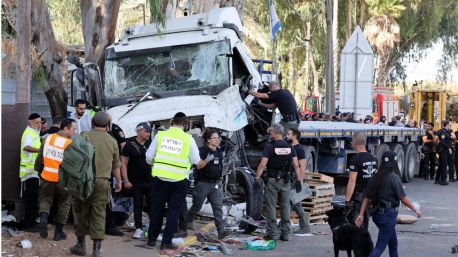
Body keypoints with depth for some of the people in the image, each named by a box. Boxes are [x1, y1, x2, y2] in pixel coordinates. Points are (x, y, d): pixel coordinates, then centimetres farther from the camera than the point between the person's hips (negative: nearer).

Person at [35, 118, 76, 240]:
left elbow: (40, 157, 4)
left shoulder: (49, 138, -3)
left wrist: (38, 169, 20)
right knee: (64, 204, 16)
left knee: (45, 199, 20)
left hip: (47, 177, 2)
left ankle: (43, 217, -10)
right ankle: (58, 232, 19)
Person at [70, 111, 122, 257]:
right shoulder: (112, 141, 6)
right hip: (103, 181, 1)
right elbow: (116, 165, 16)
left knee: (82, 212, 10)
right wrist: (118, 181, 30)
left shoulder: (85, 136, -3)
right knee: (99, 214, 4)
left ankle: (81, 244, 18)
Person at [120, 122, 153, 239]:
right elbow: (123, 163, -5)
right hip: (136, 182, -3)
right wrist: (126, 180, -12)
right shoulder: (130, 145, -2)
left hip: (150, 181, 3)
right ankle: (139, 229, 11)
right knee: (138, 206, 3)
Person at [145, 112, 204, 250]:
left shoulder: (160, 135, -1)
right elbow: (196, 160, -2)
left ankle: (152, 238, 25)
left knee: (156, 209, 14)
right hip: (179, 180, -2)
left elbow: (149, 157, 1)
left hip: (160, 177, 2)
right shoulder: (188, 139, -5)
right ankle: (166, 241, 7)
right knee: (174, 211, 7)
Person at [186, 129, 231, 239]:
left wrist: (220, 179, 21)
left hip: (216, 183, 5)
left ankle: (221, 230, -13)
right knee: (197, 205, 10)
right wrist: (207, 160, -34)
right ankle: (189, 220, 37)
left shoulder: (219, 151, 11)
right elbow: (198, 166, -17)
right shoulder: (202, 150, -10)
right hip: (203, 183, -5)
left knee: (218, 207, -6)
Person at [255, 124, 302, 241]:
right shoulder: (290, 147, 5)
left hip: (272, 180, -4)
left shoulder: (269, 146, -9)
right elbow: (296, 165, 3)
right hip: (286, 181, 4)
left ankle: (272, 234, 3)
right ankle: (285, 233, 11)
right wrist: (298, 180, 7)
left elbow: (262, 164, -14)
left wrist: (257, 178, -11)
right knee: (285, 206, 10)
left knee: (271, 207, 2)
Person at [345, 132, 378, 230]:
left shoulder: (355, 159, -15)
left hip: (358, 196, -8)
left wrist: (347, 200, -19)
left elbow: (352, 181, -20)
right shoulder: (373, 158, 10)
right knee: (365, 224, 15)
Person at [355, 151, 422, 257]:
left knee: (393, 242, 23)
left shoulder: (377, 177, 5)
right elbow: (403, 198, -12)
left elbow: (367, 197, 4)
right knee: (380, 246, -7)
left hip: (377, 213, 7)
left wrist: (361, 214, 7)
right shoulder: (394, 177, -14)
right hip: (388, 214, -7)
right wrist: (415, 209, 0)